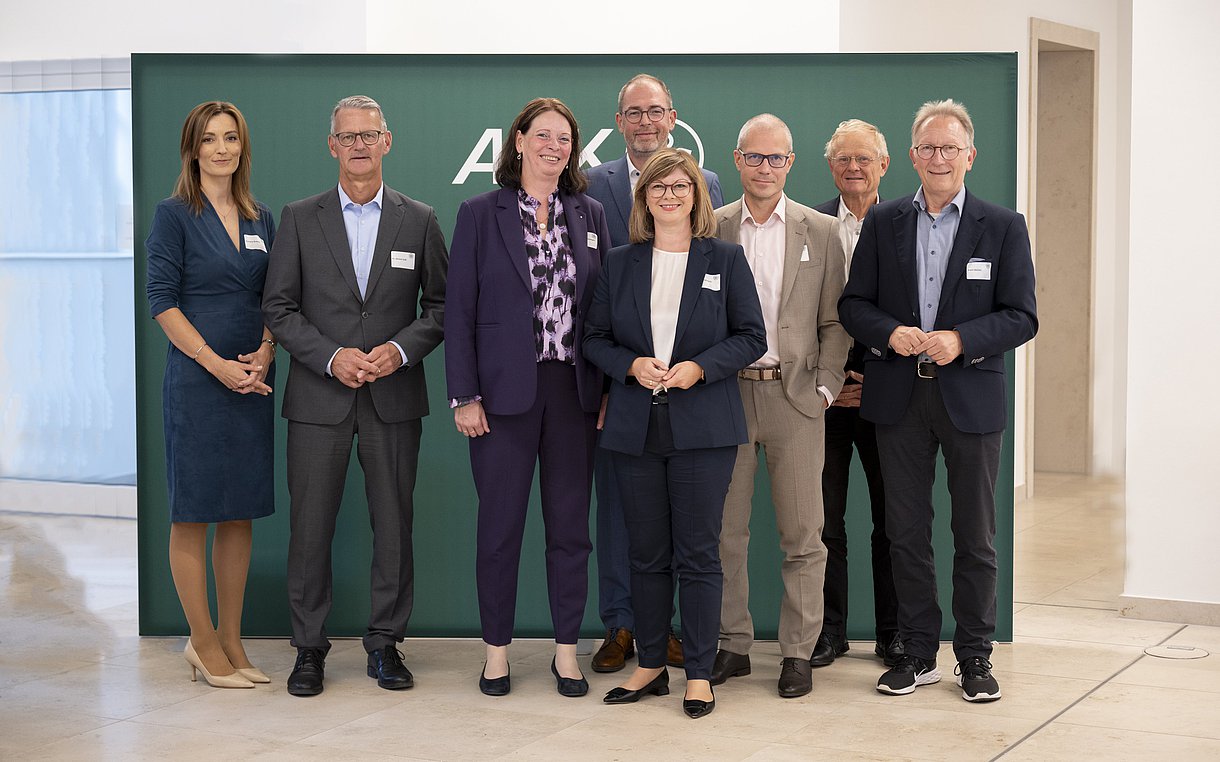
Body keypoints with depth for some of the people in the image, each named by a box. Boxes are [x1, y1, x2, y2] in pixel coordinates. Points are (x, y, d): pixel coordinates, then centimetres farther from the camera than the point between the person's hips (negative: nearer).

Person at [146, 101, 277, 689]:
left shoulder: (261, 220, 13)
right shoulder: (175, 215, -3)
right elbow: (162, 299, -9)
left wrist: (265, 353, -4)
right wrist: (216, 364, -15)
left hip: (252, 383, 6)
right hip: (195, 381, -5)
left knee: (240, 512, 8)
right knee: (192, 512, 0)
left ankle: (229, 641, 16)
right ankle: (203, 643, 8)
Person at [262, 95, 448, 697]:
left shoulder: (419, 220, 7)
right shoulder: (299, 219, 5)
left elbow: (441, 305, 8)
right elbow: (278, 308, 2)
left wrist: (401, 348, -9)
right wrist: (331, 356, -11)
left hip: (394, 397, 1)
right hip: (318, 397, -1)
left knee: (394, 523, 3)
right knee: (310, 525, 1)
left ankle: (385, 643, 16)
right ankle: (309, 647, 12)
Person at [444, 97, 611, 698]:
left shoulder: (590, 216, 9)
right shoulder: (480, 214, 1)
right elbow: (459, 311, -2)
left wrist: (608, 390, 2)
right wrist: (464, 396, -8)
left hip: (574, 391, 2)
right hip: (505, 391, -2)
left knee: (570, 527, 6)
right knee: (500, 525, 4)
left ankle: (567, 650, 17)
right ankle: (497, 650, 16)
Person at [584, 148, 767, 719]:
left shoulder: (725, 260, 3)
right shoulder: (619, 264, 9)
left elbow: (751, 336, 1)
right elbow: (594, 338, 9)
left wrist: (700, 368, -14)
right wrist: (632, 366, -10)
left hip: (702, 428, -2)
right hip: (635, 428, 3)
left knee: (698, 553, -1)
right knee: (646, 554, 8)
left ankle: (699, 673, 7)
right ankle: (650, 665, 18)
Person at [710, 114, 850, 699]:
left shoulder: (821, 232, 6)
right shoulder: (708, 229, 6)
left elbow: (834, 321, 6)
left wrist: (825, 387, -3)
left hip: (794, 396, -1)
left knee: (802, 535, 1)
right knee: (725, 531, 6)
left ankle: (797, 652, 10)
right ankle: (733, 644, 17)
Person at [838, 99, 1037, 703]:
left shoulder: (1003, 227, 1)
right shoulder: (883, 223, 7)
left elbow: (1021, 317, -3)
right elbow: (853, 304, 7)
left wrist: (961, 341, -18)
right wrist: (890, 333, -13)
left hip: (971, 397, -2)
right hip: (899, 398, 2)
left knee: (975, 535, 5)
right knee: (906, 533, 8)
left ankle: (974, 656, 16)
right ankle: (918, 652, 19)